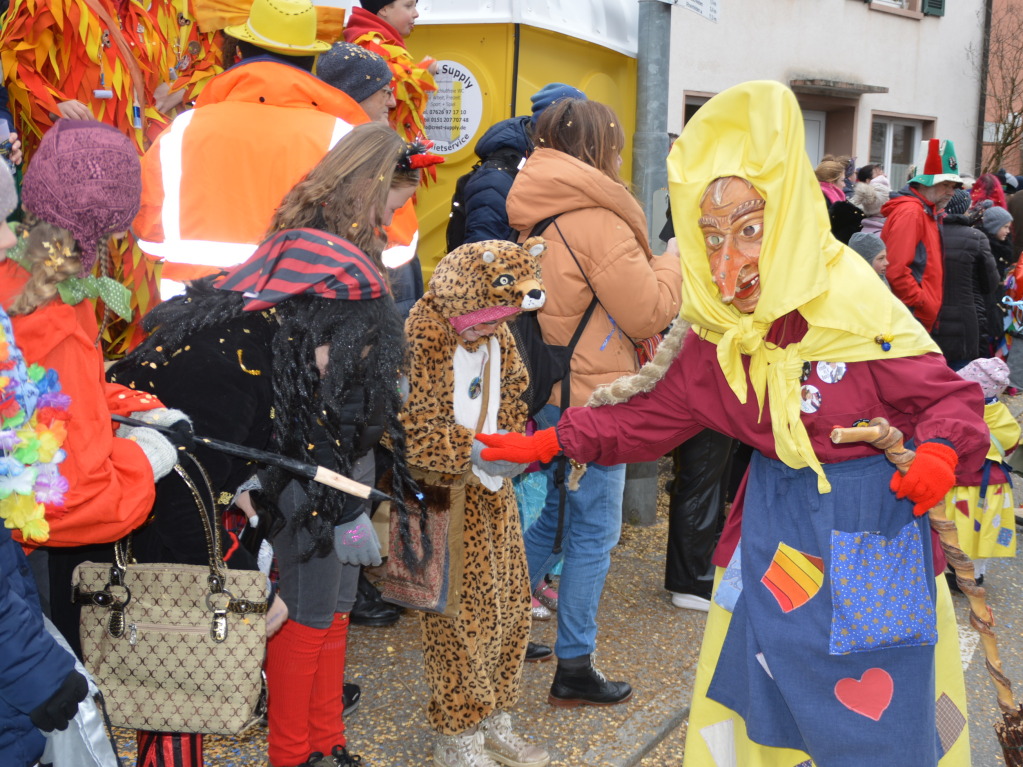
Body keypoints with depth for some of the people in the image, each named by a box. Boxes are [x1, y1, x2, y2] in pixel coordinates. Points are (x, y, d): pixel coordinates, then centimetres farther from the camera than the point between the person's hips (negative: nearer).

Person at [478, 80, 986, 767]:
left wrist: (940, 455, -35)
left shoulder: (856, 311, -20)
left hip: (872, 532, -4)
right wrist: (544, 443, 2)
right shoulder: (716, 337, -2)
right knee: (759, 699, 12)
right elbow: (653, 412, 5)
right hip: (776, 523, 5)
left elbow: (950, 397, -14)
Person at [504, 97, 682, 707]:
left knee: (543, 518, 20)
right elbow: (650, 312, -16)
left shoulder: (535, 211, 8)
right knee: (593, 534, 2)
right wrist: (672, 262, 1)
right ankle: (574, 670, 11)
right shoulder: (595, 218, -19)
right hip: (589, 398, -9)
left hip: (540, 391, 9)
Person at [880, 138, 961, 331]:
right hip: (909, 314, -10)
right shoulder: (909, 212, -13)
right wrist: (923, 303, -16)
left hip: (923, 316, 10)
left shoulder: (929, 212, 19)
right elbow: (895, 269, -22)